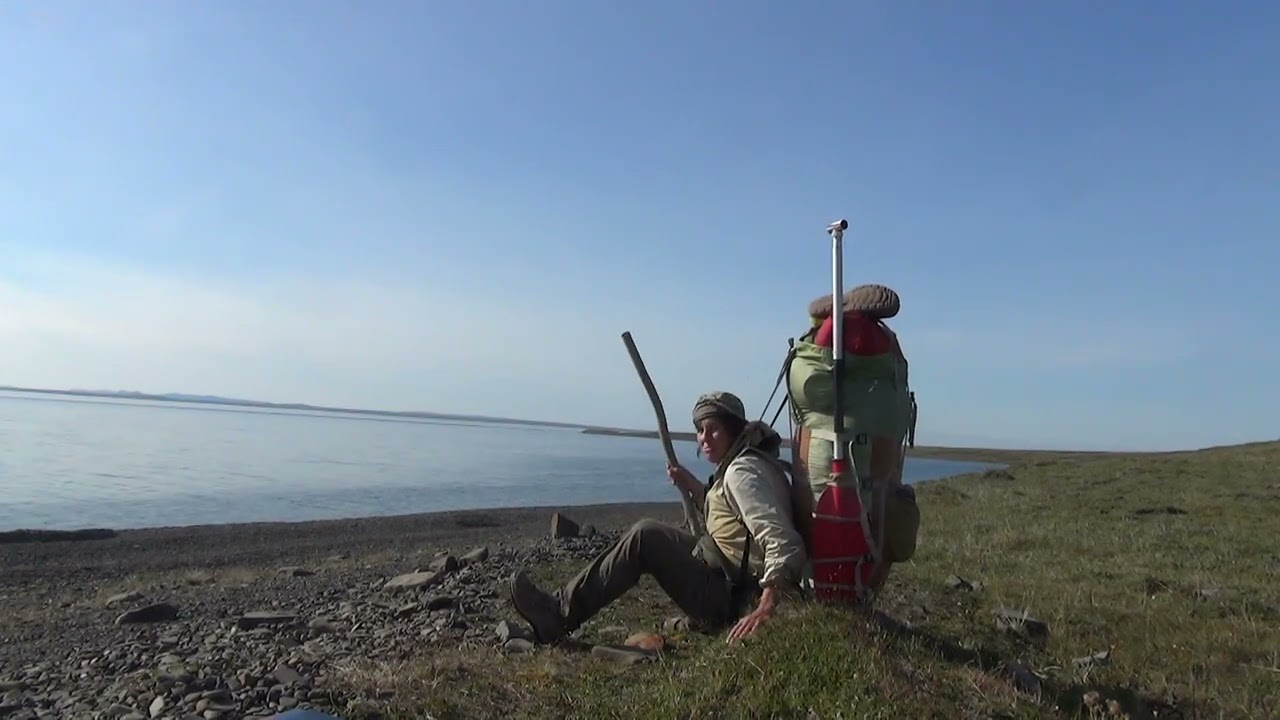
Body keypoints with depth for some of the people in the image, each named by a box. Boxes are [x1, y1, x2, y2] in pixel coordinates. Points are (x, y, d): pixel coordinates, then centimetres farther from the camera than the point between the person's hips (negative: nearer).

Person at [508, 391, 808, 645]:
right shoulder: (740, 464, 11)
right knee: (648, 533, 17)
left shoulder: (742, 471, -19)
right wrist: (693, 487, 10)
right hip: (734, 589, 10)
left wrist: (765, 609, -37)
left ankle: (560, 616, -10)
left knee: (645, 537, -17)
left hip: (730, 602, -10)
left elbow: (782, 542, -29)